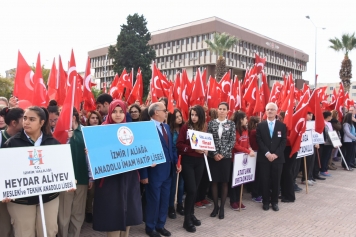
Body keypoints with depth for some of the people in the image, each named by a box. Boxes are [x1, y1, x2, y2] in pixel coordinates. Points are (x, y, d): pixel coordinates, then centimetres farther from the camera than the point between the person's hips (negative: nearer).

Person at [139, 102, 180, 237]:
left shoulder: (166, 127, 9)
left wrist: (176, 162, 8)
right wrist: (144, 174, -16)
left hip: (168, 170, 7)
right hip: (154, 171, -7)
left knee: (165, 200, 17)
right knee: (153, 200, 9)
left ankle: (160, 225, 34)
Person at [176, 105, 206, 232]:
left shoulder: (203, 128, 6)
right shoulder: (185, 127, -6)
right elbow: (179, 144, -10)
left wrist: (206, 150, -7)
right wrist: (193, 149, -21)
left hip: (200, 161, 4)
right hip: (187, 161, -4)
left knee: (195, 189, 12)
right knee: (191, 190, -8)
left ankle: (191, 214, 28)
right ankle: (187, 220, 5)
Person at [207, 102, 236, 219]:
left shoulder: (231, 124, 3)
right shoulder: (211, 123, 4)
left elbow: (232, 141, -3)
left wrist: (223, 154, -12)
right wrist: (215, 153, -11)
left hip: (226, 156, 0)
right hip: (213, 156, 1)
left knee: (224, 182, 5)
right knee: (214, 181, 5)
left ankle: (222, 207, 16)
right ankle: (215, 206, 18)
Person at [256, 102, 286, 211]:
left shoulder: (282, 126, 5)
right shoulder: (260, 125, 3)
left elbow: (284, 141, -1)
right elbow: (259, 141, -3)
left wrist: (276, 154, -13)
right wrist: (267, 153, -15)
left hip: (278, 157, 1)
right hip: (263, 158, -1)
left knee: (276, 181, 7)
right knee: (265, 181, 5)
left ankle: (275, 202, 21)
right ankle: (265, 201, 17)